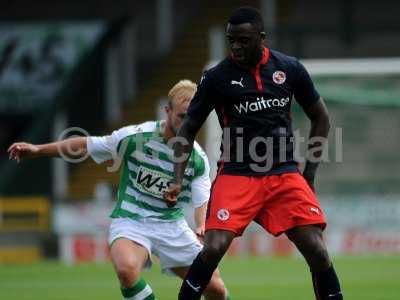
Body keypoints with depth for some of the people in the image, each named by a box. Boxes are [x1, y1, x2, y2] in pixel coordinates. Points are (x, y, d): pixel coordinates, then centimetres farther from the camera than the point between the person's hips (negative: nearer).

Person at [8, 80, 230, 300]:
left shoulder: (198, 159, -4)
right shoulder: (134, 137, -10)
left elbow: (202, 201, -7)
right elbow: (86, 145, 1)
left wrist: (203, 226, -30)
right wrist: (38, 150, 2)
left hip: (172, 226, 3)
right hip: (130, 222, -3)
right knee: (127, 269, -37)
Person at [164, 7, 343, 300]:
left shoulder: (290, 69, 2)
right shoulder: (217, 77, -4)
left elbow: (321, 119, 14)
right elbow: (188, 129, 6)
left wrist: (309, 174, 8)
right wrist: (177, 180, -5)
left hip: (285, 175, 2)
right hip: (236, 175, -2)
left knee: (317, 251, -8)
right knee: (213, 249, -19)